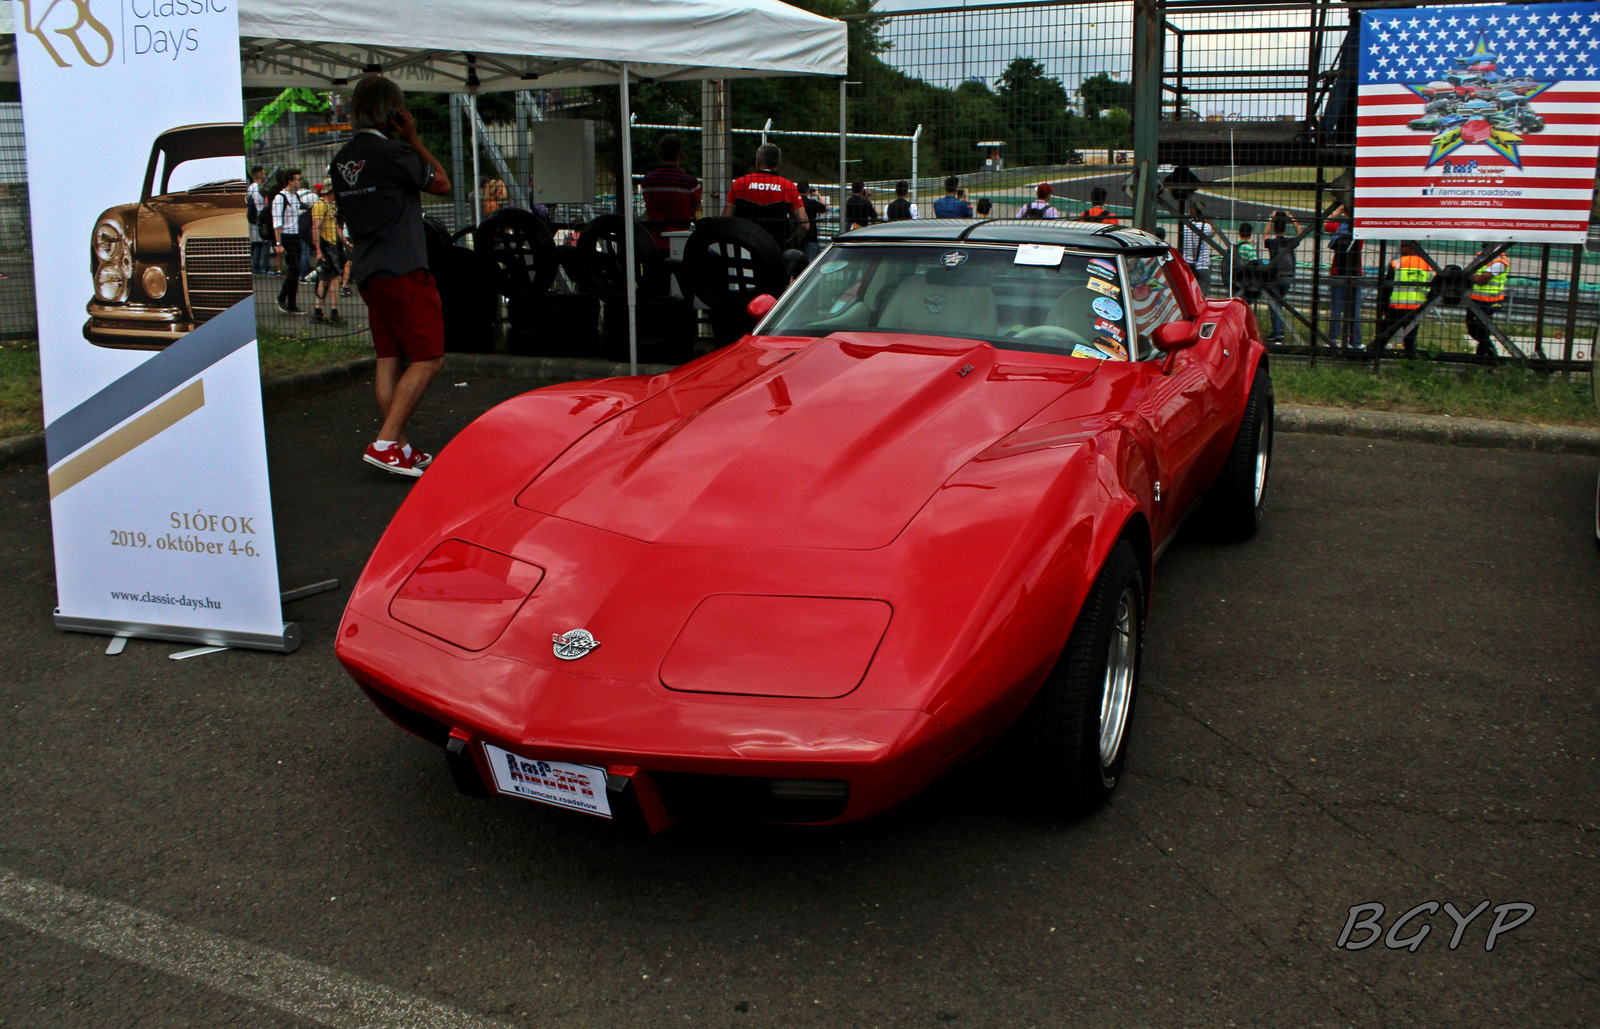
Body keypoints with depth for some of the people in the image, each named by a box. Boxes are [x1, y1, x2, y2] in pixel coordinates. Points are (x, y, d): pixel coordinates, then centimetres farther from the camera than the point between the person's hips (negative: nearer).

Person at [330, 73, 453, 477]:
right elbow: (442, 183, -2)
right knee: (428, 358, -5)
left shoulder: (343, 158, 10)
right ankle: (385, 443, -12)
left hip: (368, 273, 9)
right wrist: (414, 139, 3)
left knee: (388, 358, 11)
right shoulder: (392, 152, -14)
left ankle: (399, 448, 14)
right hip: (404, 270, -9)